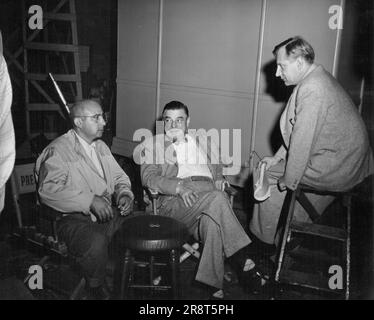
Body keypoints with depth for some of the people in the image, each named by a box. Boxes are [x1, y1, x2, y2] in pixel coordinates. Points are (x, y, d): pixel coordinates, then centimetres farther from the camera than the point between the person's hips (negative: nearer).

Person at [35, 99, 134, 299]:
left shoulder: (101, 146, 18)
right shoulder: (57, 150, -7)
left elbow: (118, 176, 21)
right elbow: (48, 190, -20)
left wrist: (123, 193, -2)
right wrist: (90, 200, -27)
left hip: (107, 214, 7)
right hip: (74, 218, -7)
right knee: (96, 243, -35)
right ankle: (96, 290, -4)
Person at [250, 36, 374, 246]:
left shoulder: (311, 90, -24)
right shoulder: (317, 78, 11)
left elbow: (302, 142, -25)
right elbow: (298, 134, 16)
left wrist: (288, 180, -14)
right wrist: (277, 158, 14)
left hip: (335, 169, -10)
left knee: (266, 178, 0)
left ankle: (272, 239, 19)